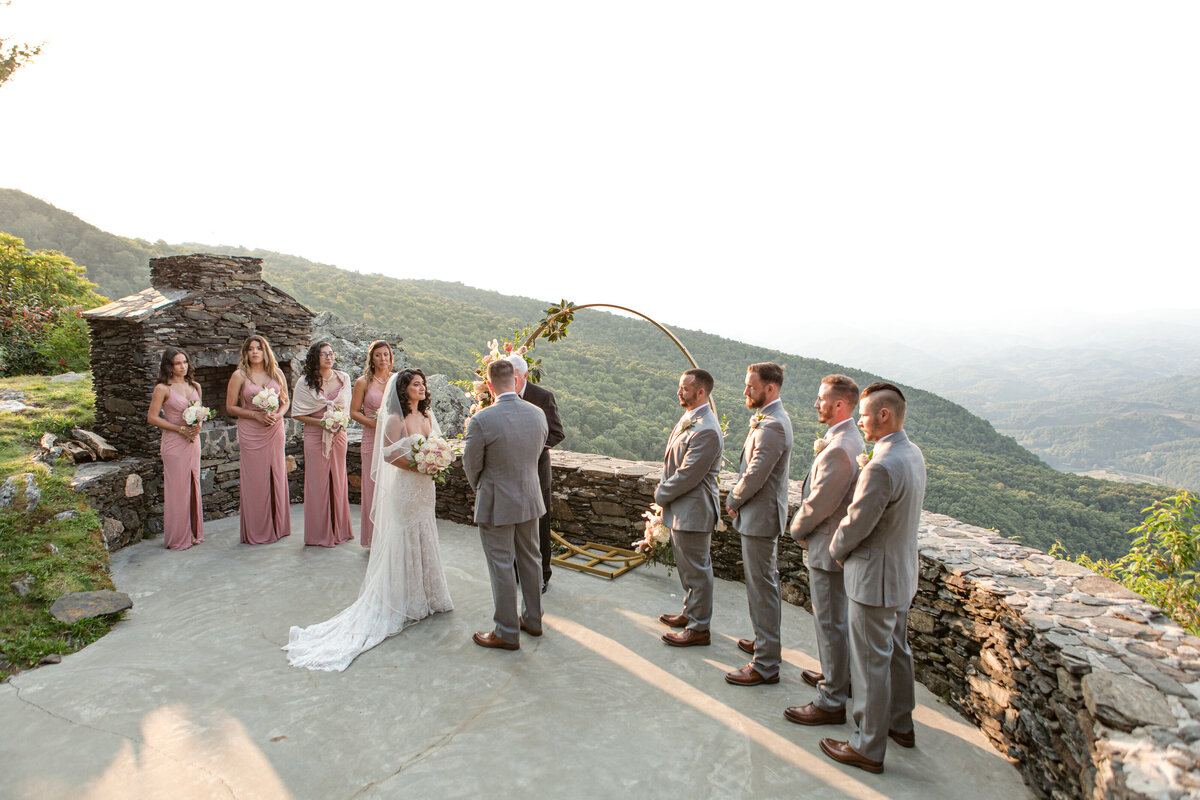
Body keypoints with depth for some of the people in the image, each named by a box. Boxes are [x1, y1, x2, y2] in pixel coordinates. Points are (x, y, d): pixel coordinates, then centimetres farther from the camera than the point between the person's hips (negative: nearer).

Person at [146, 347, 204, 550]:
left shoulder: (195, 386, 10)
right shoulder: (163, 388, -8)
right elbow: (152, 418, -9)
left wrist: (198, 425, -2)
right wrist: (180, 429, -15)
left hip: (193, 442, 5)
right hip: (174, 444, -5)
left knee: (193, 486, 11)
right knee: (177, 489, -1)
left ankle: (193, 533, 22)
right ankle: (177, 538, 10)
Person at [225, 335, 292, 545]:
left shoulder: (277, 373, 7)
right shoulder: (239, 376, -2)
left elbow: (286, 401, 13)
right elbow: (230, 407, -1)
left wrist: (277, 415, -7)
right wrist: (256, 415, -13)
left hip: (275, 431, 3)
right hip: (250, 433, -3)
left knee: (277, 477, 6)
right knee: (255, 480, -1)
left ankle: (278, 527, 19)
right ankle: (257, 532, 9)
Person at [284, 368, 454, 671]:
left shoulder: (427, 416, 8)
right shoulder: (396, 419, -13)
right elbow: (389, 454, -17)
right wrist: (418, 467, -20)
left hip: (424, 487, 7)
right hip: (405, 486, -7)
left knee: (424, 539, 16)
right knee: (405, 540, 2)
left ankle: (424, 594, 31)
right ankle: (404, 601, 15)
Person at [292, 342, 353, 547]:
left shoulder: (343, 378, 5)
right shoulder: (305, 382, -3)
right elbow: (298, 413, -2)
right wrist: (321, 422, -15)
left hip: (338, 434, 3)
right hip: (315, 436, -3)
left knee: (338, 480, 8)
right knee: (317, 481, 1)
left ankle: (339, 530, 20)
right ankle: (320, 533, 11)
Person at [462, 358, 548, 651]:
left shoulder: (482, 420, -22)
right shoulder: (537, 414, -6)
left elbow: (471, 464, -10)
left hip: (496, 505, -5)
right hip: (530, 499, 6)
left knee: (501, 567, 7)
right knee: (530, 560, 19)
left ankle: (507, 633, 19)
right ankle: (533, 619, 35)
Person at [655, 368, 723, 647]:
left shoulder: (706, 431, -25)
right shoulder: (688, 419, 7)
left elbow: (687, 475, -24)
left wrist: (661, 494, -10)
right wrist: (664, 489, 4)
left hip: (693, 511, -10)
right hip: (680, 509, 10)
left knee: (696, 570, 4)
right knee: (688, 567, 23)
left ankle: (698, 629, 18)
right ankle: (691, 612, 40)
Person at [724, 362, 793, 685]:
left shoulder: (771, 425, -24)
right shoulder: (770, 419, 10)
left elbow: (755, 476, -24)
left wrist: (733, 501, -8)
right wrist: (737, 497, 6)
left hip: (760, 517, -11)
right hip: (762, 514, 11)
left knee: (762, 588, -2)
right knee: (767, 583, 22)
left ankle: (766, 664, 7)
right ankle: (768, 642, 38)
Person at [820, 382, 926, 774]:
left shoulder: (881, 466, -29)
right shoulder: (913, 454, 2)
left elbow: (856, 524, -23)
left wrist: (837, 550, -3)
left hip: (875, 577, -9)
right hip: (902, 571, 10)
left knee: (870, 662, 4)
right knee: (897, 651, 24)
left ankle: (868, 748, 19)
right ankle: (900, 724, 41)